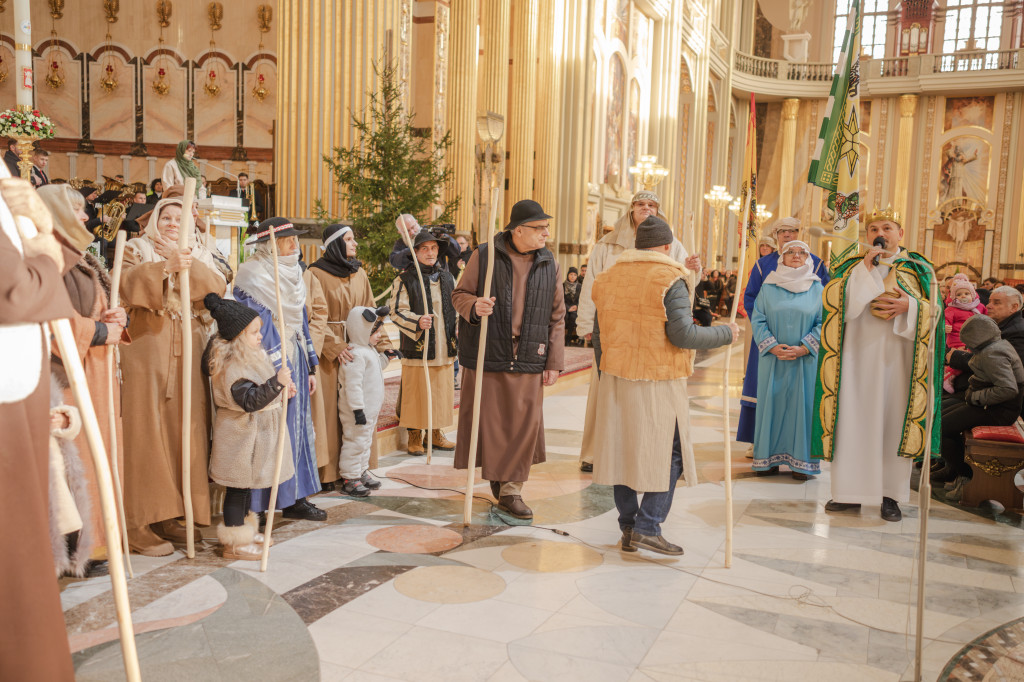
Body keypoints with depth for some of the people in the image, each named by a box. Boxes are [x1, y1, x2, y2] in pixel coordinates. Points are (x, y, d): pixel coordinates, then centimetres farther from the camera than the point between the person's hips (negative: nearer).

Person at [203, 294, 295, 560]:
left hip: (253, 431, 10)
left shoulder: (250, 357, 8)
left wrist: (281, 387, 13)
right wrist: (276, 383, -39)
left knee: (247, 483, 20)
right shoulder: (231, 366, -25)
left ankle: (244, 531, 34)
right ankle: (234, 543, 9)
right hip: (240, 433, -10)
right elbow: (249, 400, -33)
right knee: (238, 486, -1)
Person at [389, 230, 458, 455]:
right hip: (417, 349, -4)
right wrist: (417, 321, -27)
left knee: (442, 392, 9)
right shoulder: (404, 280, -2)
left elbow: (458, 308, 20)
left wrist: (459, 338, 10)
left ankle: (436, 433, 24)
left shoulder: (448, 278, 12)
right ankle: (415, 436, 13)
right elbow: (397, 312, -9)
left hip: (444, 349, 5)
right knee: (416, 392, -1)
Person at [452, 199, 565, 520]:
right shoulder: (484, 255, -2)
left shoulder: (548, 264, 7)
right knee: (489, 422, 4)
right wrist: (473, 305, -20)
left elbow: (556, 317, 9)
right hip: (488, 354, -2)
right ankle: (496, 473, 26)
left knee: (525, 424, 1)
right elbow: (459, 294, 5)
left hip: (528, 360, 2)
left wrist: (554, 362, 4)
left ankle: (511, 489, 13)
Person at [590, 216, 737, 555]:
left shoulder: (607, 277, 9)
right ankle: (647, 527, -1)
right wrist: (725, 333, -3)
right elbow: (682, 335, -15)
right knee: (668, 454, 5)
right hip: (658, 381, -6)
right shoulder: (670, 279, -10)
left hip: (615, 378, 6)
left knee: (622, 450, 12)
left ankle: (628, 528, 19)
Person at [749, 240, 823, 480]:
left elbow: (824, 323, 0)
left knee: (802, 404, 1)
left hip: (805, 360, 0)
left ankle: (802, 460, 10)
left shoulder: (817, 289, 5)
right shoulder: (768, 287, 5)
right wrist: (772, 346, -11)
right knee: (771, 403, 2)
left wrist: (804, 348, -12)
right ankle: (769, 459, 11)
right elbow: (757, 319, 2)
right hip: (773, 359, 0)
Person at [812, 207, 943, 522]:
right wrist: (865, 268, -12)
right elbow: (839, 306, -7)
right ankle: (850, 492, 7)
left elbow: (933, 311, 6)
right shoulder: (851, 267, 8)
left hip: (898, 355, 0)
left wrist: (909, 306, -14)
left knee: (894, 420, -1)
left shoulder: (917, 269, 10)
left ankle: (891, 495, 7)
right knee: (854, 418, -1)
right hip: (859, 354, 0)